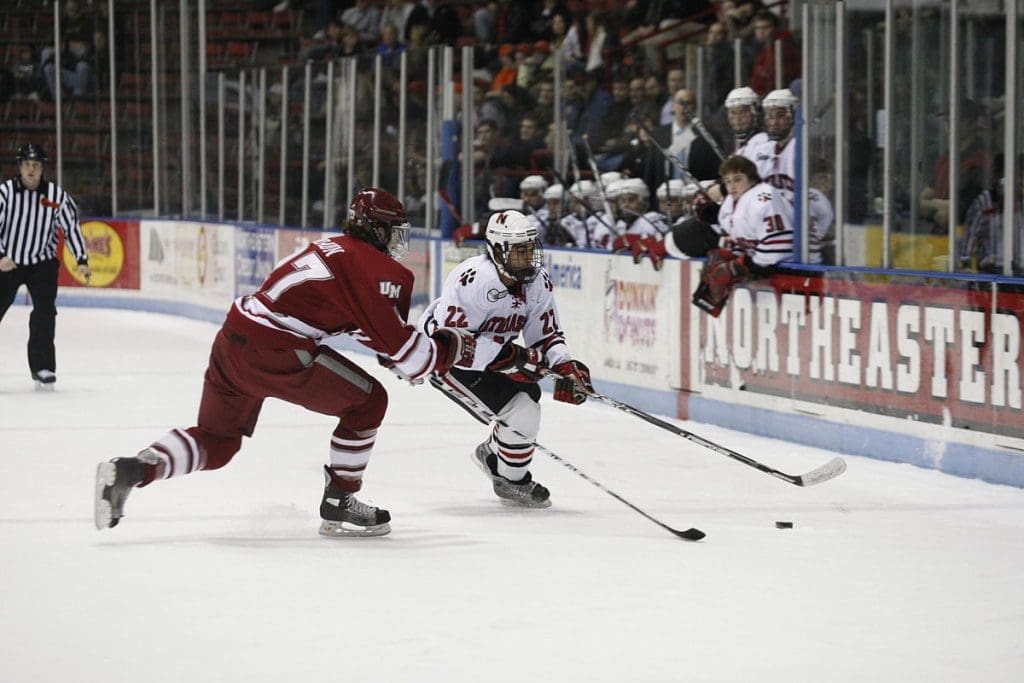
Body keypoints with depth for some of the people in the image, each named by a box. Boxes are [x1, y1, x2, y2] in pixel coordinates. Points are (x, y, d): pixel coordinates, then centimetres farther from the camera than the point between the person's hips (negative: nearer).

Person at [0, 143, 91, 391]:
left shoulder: (57, 196, -8)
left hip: (42, 262, 0)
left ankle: (42, 368, -7)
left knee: (45, 310, -13)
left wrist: (82, 261, -9)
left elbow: (71, 226, -1)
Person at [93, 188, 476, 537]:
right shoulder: (374, 268, -5)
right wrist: (449, 349, 5)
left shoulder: (333, 250, 23)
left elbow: (364, 323, 33)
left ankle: (131, 470, 1)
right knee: (368, 401, 6)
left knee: (215, 441, 21)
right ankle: (338, 506, 10)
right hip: (274, 355, -9)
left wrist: (411, 359, 27)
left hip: (233, 338, 9)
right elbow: (395, 341, -9)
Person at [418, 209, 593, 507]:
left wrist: (566, 368, -21)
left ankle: (492, 452, 38)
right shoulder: (473, 279, -34)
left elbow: (546, 335, -2)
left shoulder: (537, 282, -11)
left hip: (496, 350, 8)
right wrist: (509, 357, -35)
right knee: (521, 411, -16)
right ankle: (510, 481, 6)